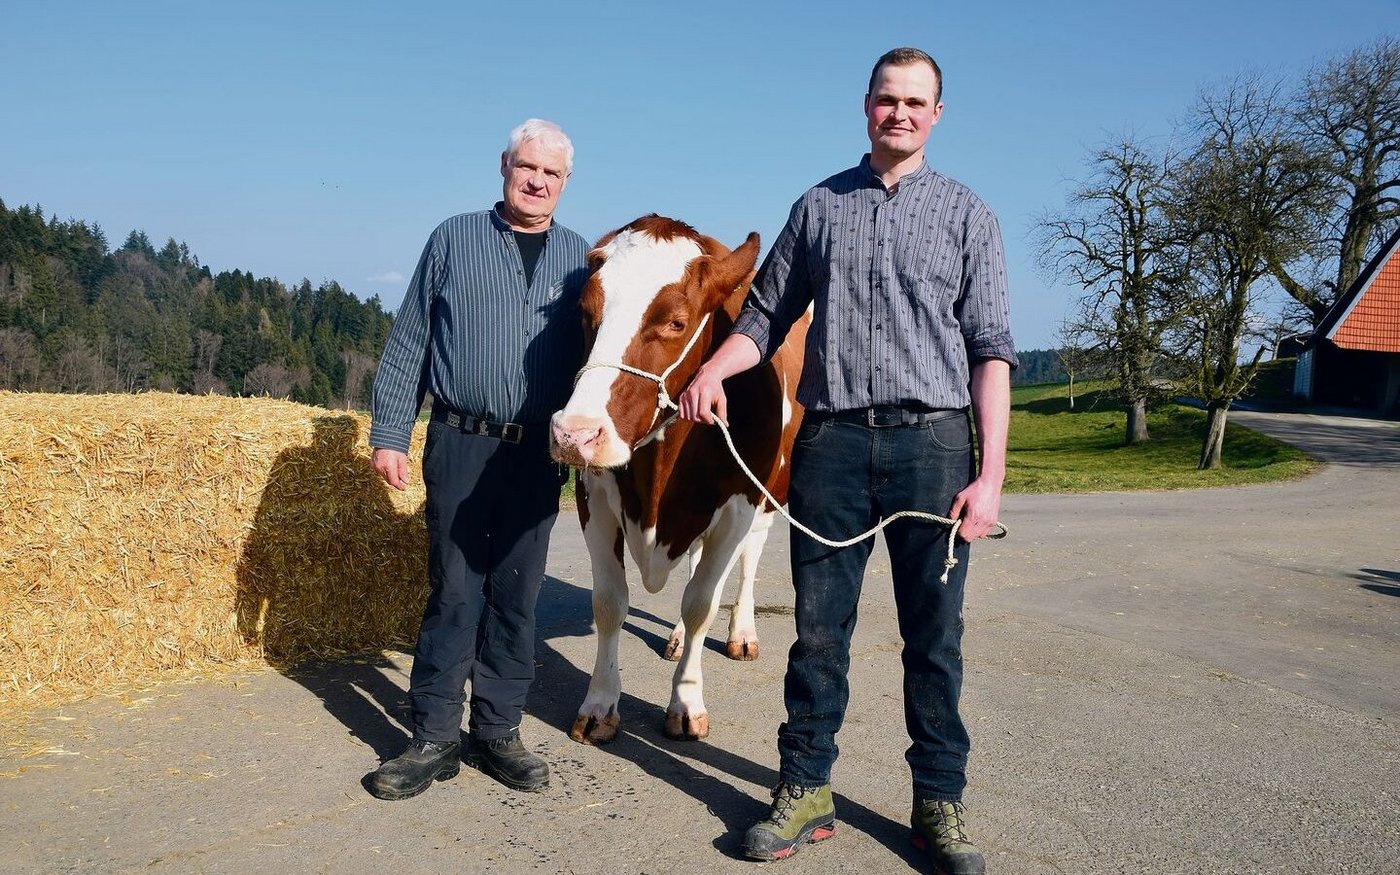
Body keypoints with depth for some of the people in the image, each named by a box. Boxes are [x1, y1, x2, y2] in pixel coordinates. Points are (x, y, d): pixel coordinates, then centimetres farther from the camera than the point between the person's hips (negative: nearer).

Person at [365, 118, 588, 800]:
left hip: (538, 454, 2)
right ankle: (435, 738, 13)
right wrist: (389, 434, -1)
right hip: (459, 444, -1)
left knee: (516, 597, 7)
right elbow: (407, 344, 5)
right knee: (454, 593, 2)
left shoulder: (580, 258, 10)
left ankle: (497, 732, 19)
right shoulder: (453, 239, 6)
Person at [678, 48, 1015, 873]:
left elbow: (991, 348, 1)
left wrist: (991, 473, -7)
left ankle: (941, 803, 19)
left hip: (931, 441, -1)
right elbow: (766, 315, 15)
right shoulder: (819, 207, 14)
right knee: (819, 627, 6)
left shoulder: (967, 214, 8)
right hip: (831, 441, 2)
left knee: (935, 634, 5)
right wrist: (714, 369, -6)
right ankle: (805, 792, 18)